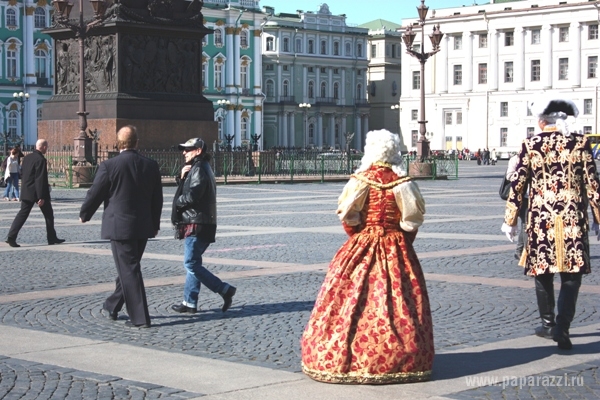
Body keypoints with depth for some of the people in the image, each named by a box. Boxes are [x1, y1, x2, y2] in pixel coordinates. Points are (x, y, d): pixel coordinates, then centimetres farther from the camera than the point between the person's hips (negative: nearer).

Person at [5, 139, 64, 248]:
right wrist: (41, 197, -21)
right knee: (48, 214, 9)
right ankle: (52, 238, 16)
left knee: (22, 213, 4)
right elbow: (40, 179, -21)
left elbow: (22, 172, 16)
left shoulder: (26, 157, 8)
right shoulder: (41, 160, -17)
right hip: (37, 191, -7)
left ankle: (11, 237, -8)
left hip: (26, 192, 7)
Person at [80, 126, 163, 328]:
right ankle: (113, 306, 34)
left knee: (129, 271, -2)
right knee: (128, 268, 19)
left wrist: (84, 215, 14)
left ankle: (140, 318, -3)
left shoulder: (109, 166, -12)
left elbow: (95, 194, -4)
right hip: (143, 227, 5)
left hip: (120, 226, -5)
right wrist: (155, 224, 22)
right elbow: (157, 199, 10)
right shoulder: (151, 165, 2)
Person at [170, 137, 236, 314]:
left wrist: (177, 201, -2)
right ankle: (189, 302, 15)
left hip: (197, 224, -11)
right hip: (198, 224, 11)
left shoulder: (199, 169, -12)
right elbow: (185, 191, 17)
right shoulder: (198, 168, 21)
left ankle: (225, 289, -10)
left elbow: (191, 197, -21)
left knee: (191, 264, -11)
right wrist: (182, 177, -1)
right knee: (192, 263, 11)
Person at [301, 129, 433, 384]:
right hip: (397, 249, 1)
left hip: (363, 247, -1)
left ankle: (336, 358, 6)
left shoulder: (361, 180, -7)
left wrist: (356, 236, 8)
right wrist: (404, 241, 12)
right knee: (397, 302, 4)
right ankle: (402, 358, 9)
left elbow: (347, 215, -8)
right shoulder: (402, 181, -3)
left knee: (352, 297, 3)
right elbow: (413, 218, -1)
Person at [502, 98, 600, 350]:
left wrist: (510, 220, 7)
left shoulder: (530, 145, -1)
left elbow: (517, 185, 0)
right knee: (571, 276, 2)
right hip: (573, 220, -1)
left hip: (540, 219, 1)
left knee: (542, 273, 15)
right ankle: (562, 327, -11)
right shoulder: (580, 144, -1)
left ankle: (548, 324, 26)